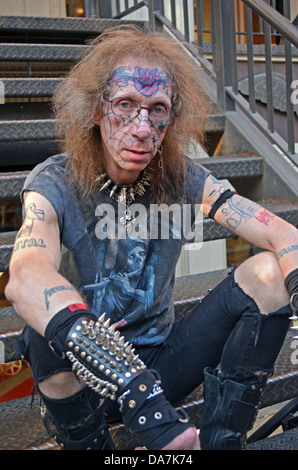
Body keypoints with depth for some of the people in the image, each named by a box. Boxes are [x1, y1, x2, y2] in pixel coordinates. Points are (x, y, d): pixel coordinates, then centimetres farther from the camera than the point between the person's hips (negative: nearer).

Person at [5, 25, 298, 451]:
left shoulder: (183, 181, -6)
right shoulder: (55, 185, -16)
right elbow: (24, 278, -38)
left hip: (162, 362, 3)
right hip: (83, 379, -2)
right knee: (47, 322, -36)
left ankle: (219, 439, -7)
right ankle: (88, 442, -9)